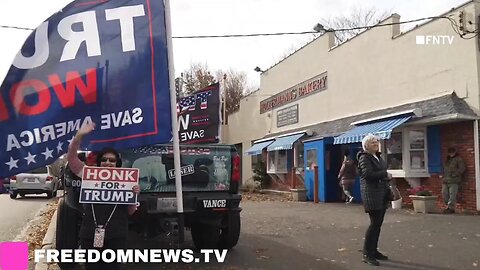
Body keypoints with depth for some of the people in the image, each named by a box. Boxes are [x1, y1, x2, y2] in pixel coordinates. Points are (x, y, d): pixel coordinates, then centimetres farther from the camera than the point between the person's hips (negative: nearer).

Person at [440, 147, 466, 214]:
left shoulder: (458, 159, 2)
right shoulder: (447, 159, 23)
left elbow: (462, 169, -6)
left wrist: (454, 174, -14)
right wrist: (442, 175, 14)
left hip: (453, 181, -7)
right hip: (445, 180, 7)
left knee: (452, 195, -9)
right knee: (444, 193, 4)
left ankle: (451, 208, -6)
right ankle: (447, 206, 14)